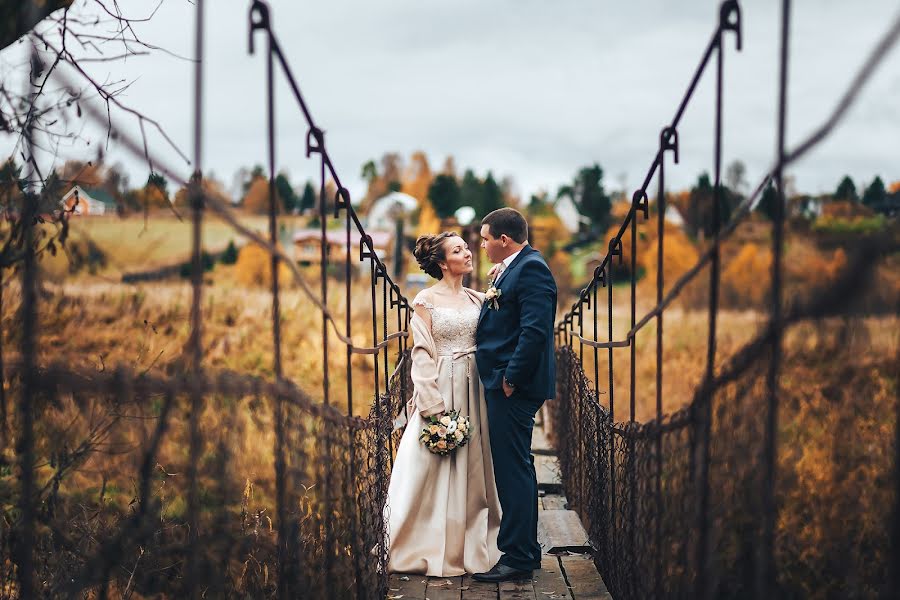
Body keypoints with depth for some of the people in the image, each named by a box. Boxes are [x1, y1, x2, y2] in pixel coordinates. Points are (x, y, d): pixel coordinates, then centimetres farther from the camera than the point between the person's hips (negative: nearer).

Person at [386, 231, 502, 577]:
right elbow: (422, 354, -6)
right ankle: (433, 551, 8)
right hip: (442, 390, -5)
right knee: (433, 472, -1)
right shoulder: (426, 300, -2)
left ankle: (473, 546, 18)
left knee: (474, 471, 8)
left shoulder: (478, 299, 12)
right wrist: (434, 408, -13)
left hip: (475, 392, 5)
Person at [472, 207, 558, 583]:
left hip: (514, 387, -11)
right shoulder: (512, 269, 17)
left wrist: (511, 378, -19)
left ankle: (518, 558, -1)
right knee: (515, 468, 16)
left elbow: (535, 330, -23)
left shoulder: (531, 269, -14)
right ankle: (526, 551, 26)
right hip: (504, 384, 11)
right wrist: (502, 379, 13)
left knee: (513, 469, -6)